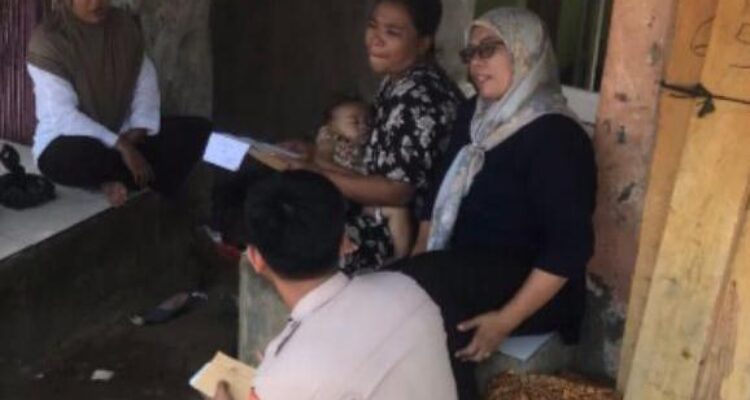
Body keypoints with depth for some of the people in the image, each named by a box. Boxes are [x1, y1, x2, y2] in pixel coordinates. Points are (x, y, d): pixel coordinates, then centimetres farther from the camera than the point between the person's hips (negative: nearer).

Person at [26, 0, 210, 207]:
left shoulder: (124, 26, 0)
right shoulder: (48, 38, -17)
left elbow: (146, 82, 1)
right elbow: (63, 117, -24)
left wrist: (136, 133, -17)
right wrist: (121, 146, -29)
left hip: (122, 135, 5)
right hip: (69, 143, -5)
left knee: (198, 129, -10)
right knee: (78, 155, -42)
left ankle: (118, 180, -15)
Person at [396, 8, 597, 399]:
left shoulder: (555, 136, -14)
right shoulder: (474, 116, 11)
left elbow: (570, 246, -20)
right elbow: (440, 195, 16)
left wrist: (505, 320, -24)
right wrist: (418, 259, 1)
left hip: (527, 286, -7)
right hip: (461, 274, 7)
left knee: (428, 287, -32)